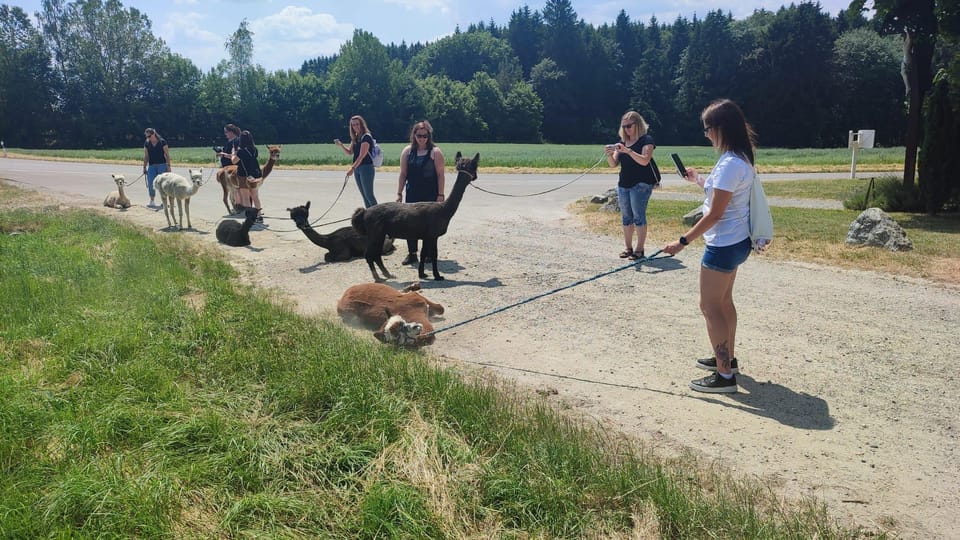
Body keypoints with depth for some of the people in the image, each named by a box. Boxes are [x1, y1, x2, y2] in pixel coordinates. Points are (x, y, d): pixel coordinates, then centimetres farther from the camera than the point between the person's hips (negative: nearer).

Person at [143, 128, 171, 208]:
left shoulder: (162, 142, -5)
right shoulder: (146, 143, 6)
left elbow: (167, 154, -4)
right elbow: (146, 156, 10)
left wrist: (168, 166, -9)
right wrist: (144, 167, 8)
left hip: (162, 165, -4)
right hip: (151, 166, 4)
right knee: (150, 184, 0)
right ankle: (152, 202, 10)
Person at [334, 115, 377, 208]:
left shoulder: (366, 137, -13)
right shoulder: (355, 138, 13)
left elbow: (362, 155, -20)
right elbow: (349, 152, 15)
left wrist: (352, 168, -27)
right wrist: (340, 145, -1)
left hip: (366, 168, -9)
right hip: (357, 168, 9)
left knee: (369, 195, -10)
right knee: (364, 195, 10)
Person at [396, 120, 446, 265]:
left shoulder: (435, 152, -4)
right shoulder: (408, 151, 5)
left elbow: (440, 174, -6)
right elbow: (403, 173, 7)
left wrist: (440, 195, -11)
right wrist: (399, 193, 2)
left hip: (431, 195, -3)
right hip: (412, 194, 3)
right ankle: (412, 253, 11)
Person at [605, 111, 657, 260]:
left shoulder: (646, 140, -4)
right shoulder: (622, 142, 14)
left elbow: (644, 161, -19)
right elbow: (613, 164, 8)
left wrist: (628, 150, -29)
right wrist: (609, 154, -13)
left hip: (641, 184, -7)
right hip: (623, 185, 7)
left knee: (638, 216, -9)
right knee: (626, 217, 9)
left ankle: (639, 249, -5)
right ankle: (628, 248, 16)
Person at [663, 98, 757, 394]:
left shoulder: (730, 164, -24)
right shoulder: (740, 158, 7)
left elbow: (715, 214, -24)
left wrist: (683, 241, -20)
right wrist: (699, 179, 23)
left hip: (723, 246, -10)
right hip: (735, 241, 10)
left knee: (710, 306, -3)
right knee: (723, 301, 20)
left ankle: (725, 375, 3)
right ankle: (727, 359, 34)